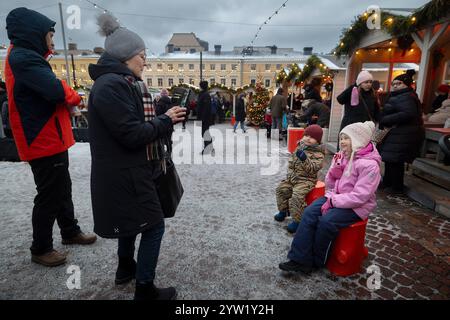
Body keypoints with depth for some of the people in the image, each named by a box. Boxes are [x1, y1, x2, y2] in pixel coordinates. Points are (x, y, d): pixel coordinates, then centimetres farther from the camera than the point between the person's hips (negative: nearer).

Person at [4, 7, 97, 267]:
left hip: (50, 140, 10)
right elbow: (57, 90, -28)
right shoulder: (23, 59, -17)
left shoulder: (27, 56, 16)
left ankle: (70, 231, 35)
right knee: (49, 197, 2)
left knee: (63, 189, 19)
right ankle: (41, 249, 19)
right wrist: (75, 97, -9)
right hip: (44, 143, -10)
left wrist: (69, 100, -4)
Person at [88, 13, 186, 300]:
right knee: (154, 226, -1)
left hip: (127, 171, 11)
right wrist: (165, 121, -13)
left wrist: (165, 119, 2)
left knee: (132, 221, 25)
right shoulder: (110, 85, -20)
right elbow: (132, 134, -25)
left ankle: (126, 269, 45)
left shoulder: (119, 82, 13)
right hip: (124, 175, -11)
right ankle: (144, 289, 16)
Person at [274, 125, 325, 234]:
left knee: (297, 195, -26)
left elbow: (313, 168, -24)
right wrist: (290, 173, 3)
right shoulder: (300, 147, 10)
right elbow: (291, 161, 16)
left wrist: (305, 159, -37)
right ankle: (283, 210, 22)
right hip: (293, 177, 8)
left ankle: (297, 220, -12)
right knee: (282, 188, 2)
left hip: (307, 179, -8)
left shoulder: (318, 154, -11)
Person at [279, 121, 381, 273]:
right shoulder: (342, 156, 5)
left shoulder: (370, 165, -18)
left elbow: (359, 196, -23)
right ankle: (300, 259, -14)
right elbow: (329, 184, 8)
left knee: (326, 221, -27)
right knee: (309, 213, -15)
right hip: (335, 197, 7)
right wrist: (335, 170, -11)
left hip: (356, 206, -7)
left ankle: (316, 261, -3)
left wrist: (332, 201, -20)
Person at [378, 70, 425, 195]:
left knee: (395, 161, -5)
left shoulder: (406, 97, -14)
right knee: (390, 159, 15)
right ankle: (387, 183, 25)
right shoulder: (399, 96, 20)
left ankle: (397, 188, 5)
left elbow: (408, 114, -27)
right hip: (398, 134, 11)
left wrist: (385, 120, -23)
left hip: (404, 135, -11)